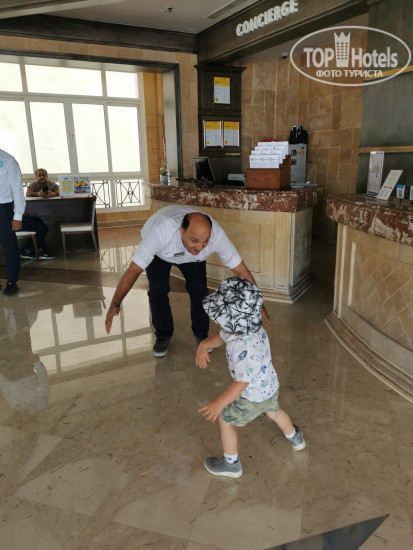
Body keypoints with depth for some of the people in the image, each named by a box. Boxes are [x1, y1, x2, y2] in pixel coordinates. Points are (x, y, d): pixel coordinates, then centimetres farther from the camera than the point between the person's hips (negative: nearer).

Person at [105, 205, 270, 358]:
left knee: (199, 289, -13)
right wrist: (115, 304, -46)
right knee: (158, 290, -16)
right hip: (159, 253, -1)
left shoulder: (216, 234, -39)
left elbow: (241, 270, -28)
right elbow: (134, 269, -42)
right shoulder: (162, 231, -47)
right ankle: (163, 336, 7)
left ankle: (201, 334, 10)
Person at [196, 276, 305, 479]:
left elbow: (242, 382, -33)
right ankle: (295, 438, 63)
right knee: (273, 411, 36)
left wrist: (219, 403, -27)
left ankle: (231, 464, 34)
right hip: (270, 386, 8)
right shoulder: (242, 327, -17)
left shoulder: (247, 351, -43)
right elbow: (221, 337, 0)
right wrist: (204, 345, -18)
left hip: (254, 397, -8)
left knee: (225, 420, 13)